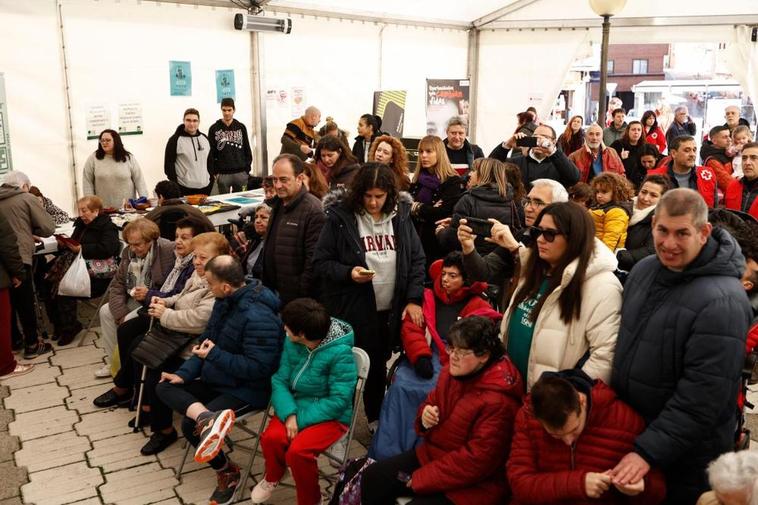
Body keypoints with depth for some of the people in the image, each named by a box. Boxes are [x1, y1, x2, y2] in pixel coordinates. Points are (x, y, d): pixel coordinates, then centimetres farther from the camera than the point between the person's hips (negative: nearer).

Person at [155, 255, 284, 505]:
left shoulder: (258, 317, -28)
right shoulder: (226, 301, 1)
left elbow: (257, 368, -28)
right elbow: (207, 341, 9)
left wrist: (214, 355, -21)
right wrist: (184, 373, -4)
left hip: (247, 390, -9)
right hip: (216, 379, 9)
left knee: (190, 424, -20)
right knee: (164, 387, -4)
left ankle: (228, 472, 1)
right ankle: (208, 417, -31)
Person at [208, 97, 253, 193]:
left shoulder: (241, 127, 8)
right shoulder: (214, 129, 3)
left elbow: (247, 150, 10)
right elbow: (211, 152, 2)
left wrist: (247, 169, 3)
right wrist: (215, 172, -4)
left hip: (241, 173, 1)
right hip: (223, 174, -1)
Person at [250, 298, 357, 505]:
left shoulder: (341, 353, -23)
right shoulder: (291, 343, -4)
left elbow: (338, 401, -23)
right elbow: (280, 380, -4)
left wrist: (300, 419, -23)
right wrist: (289, 414, -21)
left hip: (331, 416, -5)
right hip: (296, 406, 5)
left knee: (298, 450, -29)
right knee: (272, 437, -23)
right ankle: (272, 477, 13)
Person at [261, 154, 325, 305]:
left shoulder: (313, 210, -19)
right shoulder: (278, 205, 11)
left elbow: (314, 259, -22)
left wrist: (303, 295, -20)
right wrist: (265, 285, 19)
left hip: (297, 298, -8)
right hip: (274, 292, 8)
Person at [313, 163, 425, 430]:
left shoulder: (401, 216, 2)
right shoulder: (340, 217, -9)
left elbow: (417, 260, 5)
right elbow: (320, 262, -5)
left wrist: (414, 299, -3)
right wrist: (348, 273, -22)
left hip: (390, 310, 3)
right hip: (352, 311, -3)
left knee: (378, 366, 17)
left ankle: (376, 419, 37)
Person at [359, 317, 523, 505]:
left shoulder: (498, 401, -25)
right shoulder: (452, 372, -1)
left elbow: (477, 460, -25)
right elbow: (432, 403, 16)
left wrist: (421, 478, -20)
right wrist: (425, 415, -11)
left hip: (470, 484, -8)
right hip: (432, 454, 8)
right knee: (372, 477, 1)